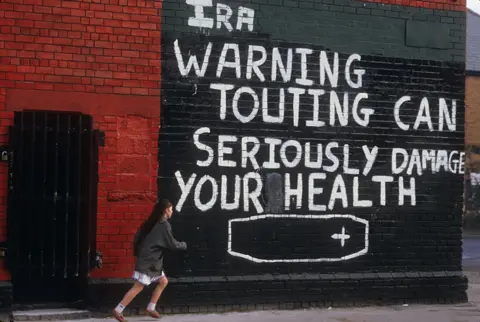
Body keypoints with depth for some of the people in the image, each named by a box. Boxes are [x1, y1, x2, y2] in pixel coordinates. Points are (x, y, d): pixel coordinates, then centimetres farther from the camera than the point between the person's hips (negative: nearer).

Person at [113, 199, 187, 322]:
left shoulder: (153, 223, 11)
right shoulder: (164, 225, -15)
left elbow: (137, 237, 12)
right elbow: (172, 244, -12)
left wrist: (137, 252, 18)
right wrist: (183, 245, 6)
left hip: (152, 260, 10)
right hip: (148, 261, -10)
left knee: (163, 281, 15)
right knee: (138, 287, -7)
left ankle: (151, 308, 17)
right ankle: (118, 310, -4)